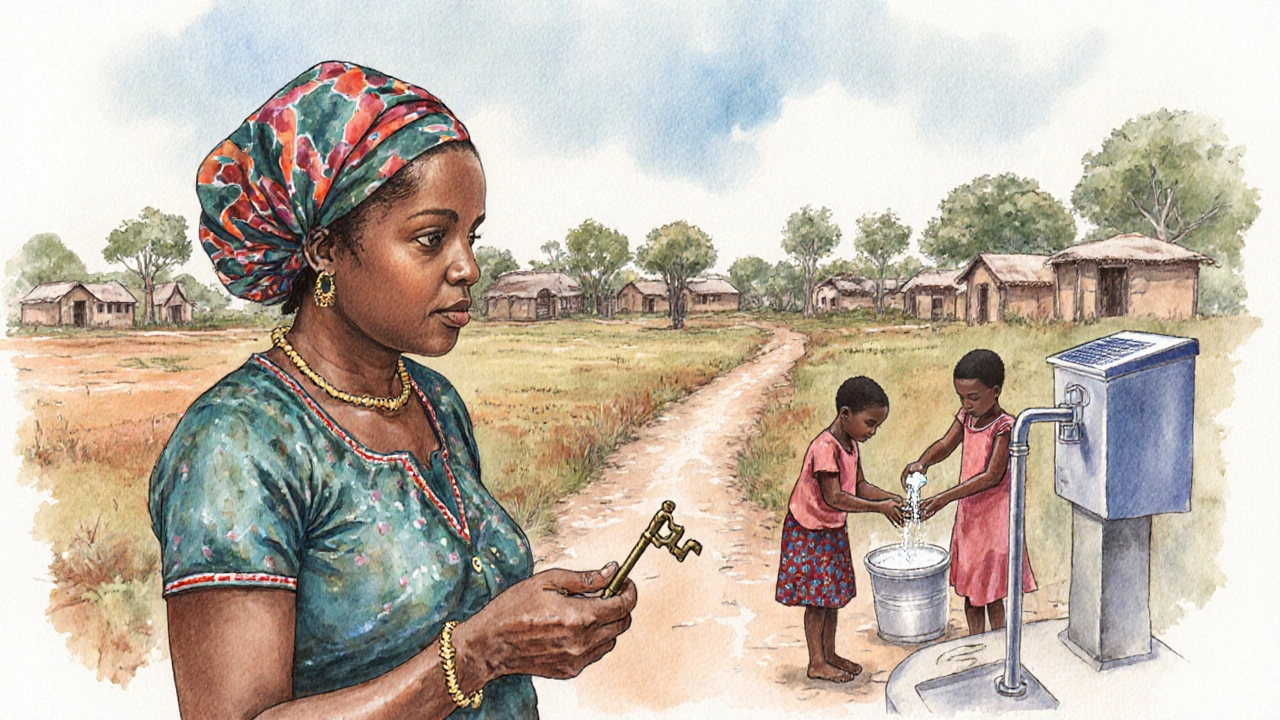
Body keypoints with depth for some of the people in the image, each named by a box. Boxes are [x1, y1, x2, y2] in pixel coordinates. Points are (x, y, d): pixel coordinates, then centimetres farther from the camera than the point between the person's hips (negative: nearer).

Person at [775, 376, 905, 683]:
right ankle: (817, 664, 13)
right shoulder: (825, 447, -28)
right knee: (818, 595, 1)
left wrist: (893, 499, -7)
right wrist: (879, 507, -27)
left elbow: (860, 486, 7)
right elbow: (834, 498, -30)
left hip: (833, 530, 9)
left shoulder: (851, 444, 2)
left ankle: (829, 654, 29)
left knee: (833, 593, 16)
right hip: (810, 531, -9)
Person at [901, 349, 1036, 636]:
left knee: (992, 596, 4)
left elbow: (992, 476, -25)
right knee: (969, 592, 18)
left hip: (994, 517, -7)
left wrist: (944, 498, -31)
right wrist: (921, 463, -25)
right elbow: (945, 445, -2)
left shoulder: (1004, 427, -20)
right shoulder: (966, 416, 2)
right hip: (967, 515, 7)